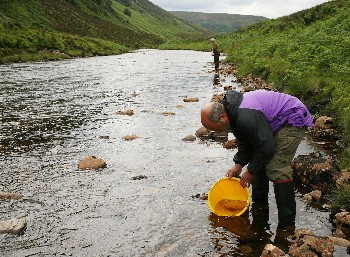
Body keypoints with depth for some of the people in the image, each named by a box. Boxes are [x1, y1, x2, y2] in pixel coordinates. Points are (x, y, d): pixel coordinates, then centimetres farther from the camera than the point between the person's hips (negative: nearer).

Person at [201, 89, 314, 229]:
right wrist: (238, 164, 2)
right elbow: (245, 143, 12)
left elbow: (266, 147, -26)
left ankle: (287, 222, -12)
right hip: (279, 122, 11)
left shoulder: (246, 117, -33)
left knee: (276, 168, -18)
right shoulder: (233, 112, 0)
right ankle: (259, 203, 28)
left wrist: (251, 171, -14)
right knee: (258, 161, 13)